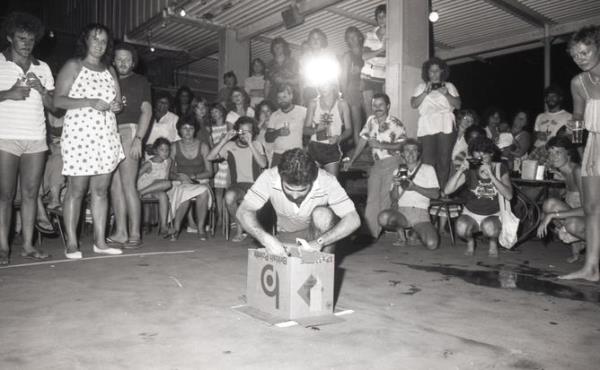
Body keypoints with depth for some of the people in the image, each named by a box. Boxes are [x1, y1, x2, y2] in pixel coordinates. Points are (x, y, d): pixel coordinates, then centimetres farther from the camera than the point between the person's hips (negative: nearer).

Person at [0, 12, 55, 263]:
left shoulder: (43, 68, 16)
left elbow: (54, 105, 11)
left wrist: (40, 89, -6)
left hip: (36, 139, 3)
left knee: (30, 193, 1)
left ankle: (28, 245, 5)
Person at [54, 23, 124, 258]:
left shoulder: (109, 71, 18)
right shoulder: (73, 66, 3)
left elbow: (118, 100, 21)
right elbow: (58, 100, -5)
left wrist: (116, 105, -2)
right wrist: (89, 102, -16)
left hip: (106, 136, 5)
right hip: (79, 135, -5)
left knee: (101, 189, 4)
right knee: (76, 189, -4)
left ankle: (100, 241, 8)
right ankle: (72, 243, 2)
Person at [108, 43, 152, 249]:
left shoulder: (140, 82, 7)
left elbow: (146, 111, -2)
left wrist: (138, 139, -13)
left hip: (129, 131, -5)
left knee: (127, 185, -12)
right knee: (115, 186, 3)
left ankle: (134, 234, -9)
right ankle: (120, 233, 7)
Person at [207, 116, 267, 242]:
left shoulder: (257, 145, 9)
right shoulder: (230, 146, 8)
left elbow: (263, 164, -11)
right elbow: (209, 157, -5)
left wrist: (250, 144, -16)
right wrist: (225, 140, -9)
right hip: (237, 185, 0)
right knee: (229, 196, -34)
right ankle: (240, 228, -9)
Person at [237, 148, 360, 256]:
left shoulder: (327, 181, -29)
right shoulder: (270, 178, -26)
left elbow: (353, 219, -30)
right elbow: (243, 212, -26)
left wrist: (319, 242, -41)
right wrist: (267, 239, -43)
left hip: (321, 235, -1)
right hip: (287, 236, 1)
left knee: (322, 214, -33)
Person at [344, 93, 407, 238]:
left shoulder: (396, 123, -8)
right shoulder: (371, 121, 8)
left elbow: (402, 145, -14)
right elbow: (363, 141, 12)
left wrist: (381, 145, -21)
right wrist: (351, 160, 10)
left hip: (392, 163, -5)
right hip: (376, 164, 5)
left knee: (385, 198, -5)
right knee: (372, 198, 1)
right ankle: (369, 231, 5)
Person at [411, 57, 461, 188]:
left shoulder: (449, 86, 19)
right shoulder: (421, 87, 19)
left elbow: (458, 105, 9)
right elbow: (413, 104, 6)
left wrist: (446, 94, -5)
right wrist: (425, 92, -4)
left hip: (445, 128, 1)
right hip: (426, 128, 0)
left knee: (444, 162, -4)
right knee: (427, 162, -10)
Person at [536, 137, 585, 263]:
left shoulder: (578, 171, -23)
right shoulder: (563, 171, 2)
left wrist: (552, 215, -30)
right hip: (578, 216, 7)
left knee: (572, 224, -38)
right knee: (550, 203, -16)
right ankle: (575, 248, -2)